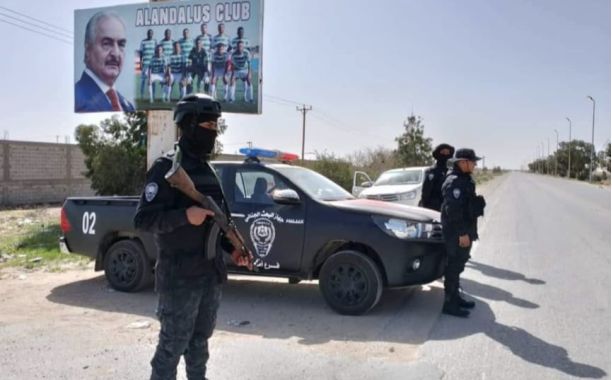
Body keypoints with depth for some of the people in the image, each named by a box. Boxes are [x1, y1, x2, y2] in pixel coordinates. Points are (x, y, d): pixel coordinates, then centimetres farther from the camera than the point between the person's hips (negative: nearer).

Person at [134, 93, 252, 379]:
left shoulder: (207, 169, 13)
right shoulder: (167, 167, -12)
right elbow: (142, 220, -17)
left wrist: (231, 249, 8)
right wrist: (185, 215, -29)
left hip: (210, 273, 8)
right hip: (180, 276, -7)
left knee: (199, 341, 19)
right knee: (172, 347, 2)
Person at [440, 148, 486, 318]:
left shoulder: (465, 180, 14)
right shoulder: (454, 182, -18)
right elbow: (453, 210, -24)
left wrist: (468, 231, 20)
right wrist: (462, 233, -24)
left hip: (464, 230, 10)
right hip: (457, 233, -10)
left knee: (458, 265, 18)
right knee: (454, 266, -4)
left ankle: (455, 297, 30)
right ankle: (450, 304, 3)